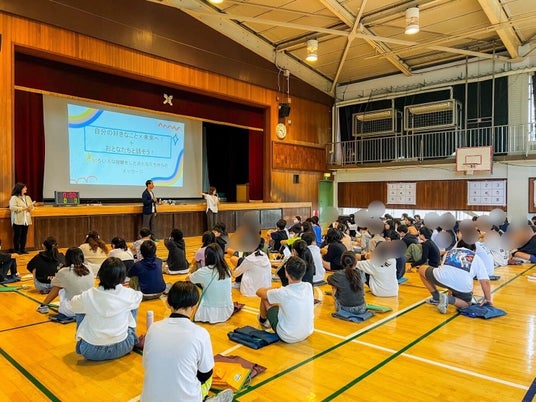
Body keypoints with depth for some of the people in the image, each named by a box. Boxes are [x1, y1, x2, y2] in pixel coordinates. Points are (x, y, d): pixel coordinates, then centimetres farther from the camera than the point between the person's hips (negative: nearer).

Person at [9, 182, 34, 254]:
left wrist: (30, 208, -8)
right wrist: (24, 208, -19)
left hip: (26, 220, 6)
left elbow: (32, 206, 15)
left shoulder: (28, 197, 14)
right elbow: (12, 208, -17)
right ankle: (16, 250, 8)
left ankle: (23, 249, 15)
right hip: (18, 220, -6)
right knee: (17, 235, 0)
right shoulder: (14, 198, -6)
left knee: (24, 235, 7)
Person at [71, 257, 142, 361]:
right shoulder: (128, 294, -12)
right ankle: (133, 341, 30)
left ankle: (80, 343, 31)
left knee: (80, 310, 19)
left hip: (91, 352, 0)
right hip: (122, 349, 0)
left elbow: (73, 303, 11)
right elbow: (139, 295, 14)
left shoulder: (89, 296, -13)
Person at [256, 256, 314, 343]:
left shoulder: (282, 293, -28)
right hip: (307, 334, 5)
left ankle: (263, 320, 40)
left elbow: (259, 292, -6)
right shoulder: (309, 286, -13)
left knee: (265, 298, 8)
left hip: (287, 338, -5)